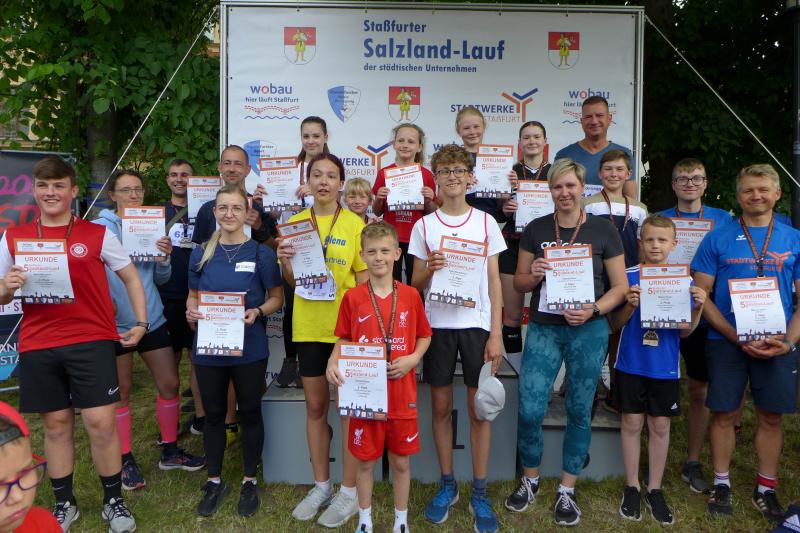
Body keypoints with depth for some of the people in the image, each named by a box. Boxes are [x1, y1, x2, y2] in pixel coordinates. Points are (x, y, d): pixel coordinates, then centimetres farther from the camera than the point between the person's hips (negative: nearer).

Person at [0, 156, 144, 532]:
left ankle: (114, 501, 16)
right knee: (56, 424, 12)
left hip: (92, 340, -2)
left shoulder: (97, 234, 2)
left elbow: (131, 277, 8)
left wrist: (140, 323, 1)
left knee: (101, 422, -3)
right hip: (38, 345, 2)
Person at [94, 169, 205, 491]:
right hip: (115, 323, -4)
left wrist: (164, 258, -12)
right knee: (121, 392, 9)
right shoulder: (100, 228, -6)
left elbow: (160, 279, 7)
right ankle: (127, 461, 23)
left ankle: (170, 451, 25)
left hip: (152, 319, 4)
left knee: (170, 384, 7)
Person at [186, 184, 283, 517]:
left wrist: (258, 312, -20)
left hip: (249, 348, -2)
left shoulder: (261, 254, -4)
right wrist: (191, 311, -10)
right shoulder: (200, 254, 4)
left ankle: (250, 481, 29)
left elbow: (276, 297, -1)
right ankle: (214, 481, 33)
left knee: (249, 413, 11)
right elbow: (193, 296, 11)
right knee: (213, 414, 15)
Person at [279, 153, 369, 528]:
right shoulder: (295, 222, 6)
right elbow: (292, 282, 9)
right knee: (315, 406, 13)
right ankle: (321, 485, 29)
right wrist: (285, 262, -12)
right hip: (308, 327, 4)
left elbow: (364, 280, -3)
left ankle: (349, 491, 19)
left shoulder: (354, 224, -4)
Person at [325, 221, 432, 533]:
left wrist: (413, 358, -9)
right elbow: (343, 340, 4)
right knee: (365, 460, 13)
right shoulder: (352, 298, -4)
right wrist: (333, 363, -13)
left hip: (402, 395, 1)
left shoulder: (410, 296, -2)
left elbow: (424, 336, 8)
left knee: (401, 461, 13)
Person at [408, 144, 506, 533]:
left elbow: (494, 282, 3)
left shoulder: (485, 222, 3)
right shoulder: (424, 226, 4)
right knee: (441, 407, 9)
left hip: (477, 324, -1)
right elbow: (415, 284, 6)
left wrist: (496, 334, -3)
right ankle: (447, 486, 26)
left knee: (479, 409, 4)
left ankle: (479, 493, 19)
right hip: (437, 324, 1)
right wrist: (428, 269, -17)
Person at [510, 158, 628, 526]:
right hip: (543, 329, 1)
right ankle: (530, 480, 23)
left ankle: (567, 490, 26)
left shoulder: (603, 230, 1)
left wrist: (593, 310, -15)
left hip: (589, 330, 0)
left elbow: (620, 286, 2)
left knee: (579, 411, 8)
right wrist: (534, 274, -13)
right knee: (529, 410, -3)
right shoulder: (536, 229, 4)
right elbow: (519, 283, 9)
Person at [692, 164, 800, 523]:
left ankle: (766, 489, 27)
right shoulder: (718, 239, 0)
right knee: (724, 414, 5)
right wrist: (736, 337, -12)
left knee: (771, 417, 10)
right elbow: (701, 295, -2)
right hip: (726, 341, -1)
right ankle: (721, 484, 22)